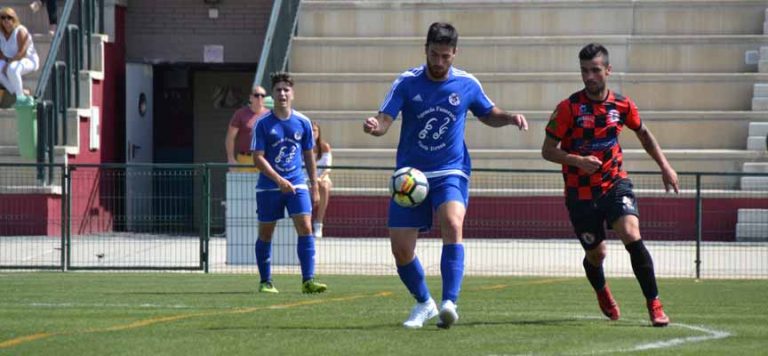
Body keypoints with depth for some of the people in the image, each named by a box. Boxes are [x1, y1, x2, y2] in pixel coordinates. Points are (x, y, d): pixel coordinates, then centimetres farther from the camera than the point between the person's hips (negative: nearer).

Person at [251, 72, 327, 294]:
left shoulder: (303, 122, 4)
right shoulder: (263, 124, -5)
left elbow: (309, 156, 14)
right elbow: (258, 158, -9)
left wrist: (314, 187, 13)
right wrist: (279, 180, -19)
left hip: (297, 184, 2)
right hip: (268, 186, -1)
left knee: (305, 228, -13)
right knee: (265, 233, 6)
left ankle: (308, 280, -13)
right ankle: (265, 282, 18)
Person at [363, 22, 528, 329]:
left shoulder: (467, 84, -1)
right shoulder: (407, 82, -5)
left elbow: (489, 115, 17)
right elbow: (385, 120, -12)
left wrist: (509, 118, -5)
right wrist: (374, 126, -36)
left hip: (450, 173, -1)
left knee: (452, 224, -30)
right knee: (401, 249, -2)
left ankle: (449, 303, -34)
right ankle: (424, 303, 25)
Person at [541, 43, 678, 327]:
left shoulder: (622, 105, -2)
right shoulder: (568, 108, -12)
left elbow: (643, 133, 18)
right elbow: (547, 150, -9)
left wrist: (665, 167, 13)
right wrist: (578, 161, -26)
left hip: (615, 183, 1)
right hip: (580, 193, -1)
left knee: (631, 236, -22)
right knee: (596, 253, 9)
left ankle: (654, 305, -17)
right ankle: (602, 293, 45)